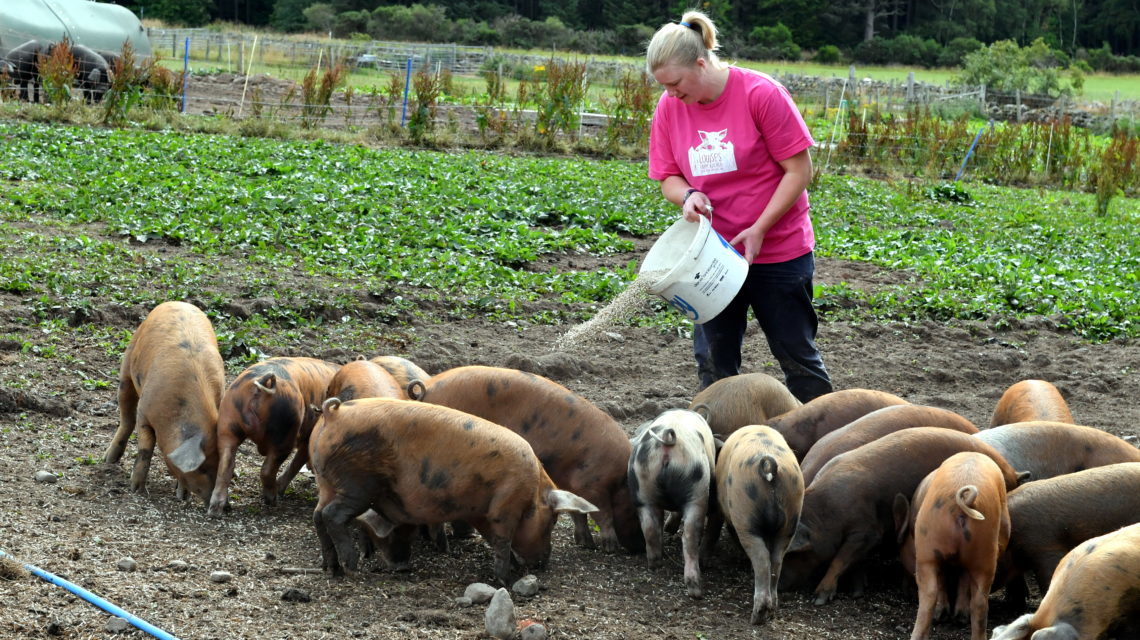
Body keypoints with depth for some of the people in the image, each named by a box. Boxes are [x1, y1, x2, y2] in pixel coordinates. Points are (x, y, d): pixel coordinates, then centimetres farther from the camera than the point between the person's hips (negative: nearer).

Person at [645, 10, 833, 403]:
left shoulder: (761, 94, -16)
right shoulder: (669, 107, -2)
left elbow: (799, 170, -13)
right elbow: (668, 178, 6)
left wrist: (759, 230, -17)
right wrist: (687, 196, -18)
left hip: (779, 250, -4)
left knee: (797, 355, 5)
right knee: (714, 363, 8)